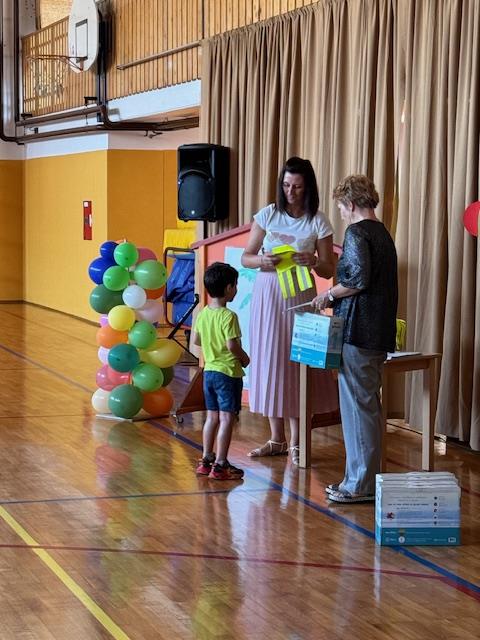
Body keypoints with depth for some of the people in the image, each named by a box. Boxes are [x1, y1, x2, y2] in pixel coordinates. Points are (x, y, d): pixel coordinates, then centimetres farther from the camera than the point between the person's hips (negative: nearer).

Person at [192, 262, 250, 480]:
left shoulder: (202, 314, 5)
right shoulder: (228, 316, -18)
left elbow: (195, 340, 12)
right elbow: (232, 345, -23)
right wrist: (244, 358, -6)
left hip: (209, 370, 8)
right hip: (228, 372, -8)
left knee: (212, 416, 16)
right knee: (227, 418, -3)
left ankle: (206, 460, 21)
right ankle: (220, 465, -3)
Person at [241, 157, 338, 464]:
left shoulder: (318, 222, -3)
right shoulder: (268, 215, 2)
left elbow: (329, 271, 0)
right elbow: (246, 257, 5)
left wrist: (313, 262, -22)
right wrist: (263, 260, -17)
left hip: (299, 298, -2)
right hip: (267, 294, 3)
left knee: (296, 362, -3)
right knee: (270, 361, 6)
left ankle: (296, 442, 6)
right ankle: (277, 439, 17)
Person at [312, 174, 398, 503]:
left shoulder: (357, 232, -11)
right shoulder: (383, 233, 17)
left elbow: (359, 279, -21)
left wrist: (330, 294, -6)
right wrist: (336, 300, 20)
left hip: (358, 331, -9)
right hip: (380, 332, 9)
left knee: (357, 404, -4)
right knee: (369, 403, 14)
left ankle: (360, 484, 1)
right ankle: (367, 477, 22)